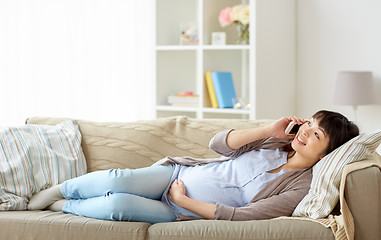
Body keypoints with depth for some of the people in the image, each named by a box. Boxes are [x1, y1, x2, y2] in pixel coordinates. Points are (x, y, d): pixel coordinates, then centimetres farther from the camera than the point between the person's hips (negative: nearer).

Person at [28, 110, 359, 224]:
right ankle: (57, 190, 3)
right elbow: (219, 144, -3)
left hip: (185, 214, -4)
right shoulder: (276, 143, 5)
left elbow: (239, 217, -20)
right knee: (119, 180, -24)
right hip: (178, 173, 4)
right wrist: (268, 130, -14)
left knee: (118, 204, -27)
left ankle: (64, 207, 2)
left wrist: (184, 201, -18)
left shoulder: (300, 188, -14)